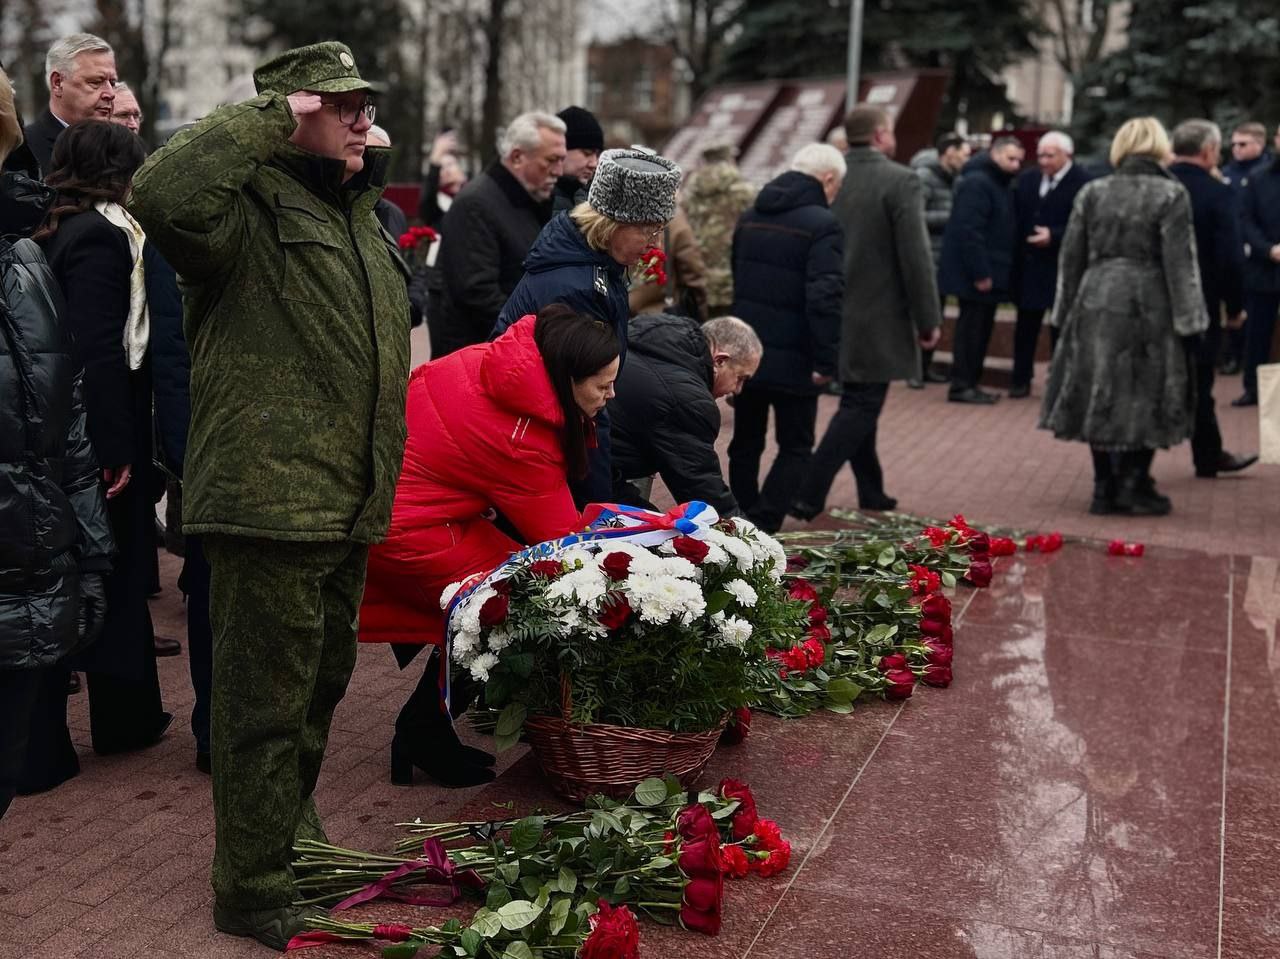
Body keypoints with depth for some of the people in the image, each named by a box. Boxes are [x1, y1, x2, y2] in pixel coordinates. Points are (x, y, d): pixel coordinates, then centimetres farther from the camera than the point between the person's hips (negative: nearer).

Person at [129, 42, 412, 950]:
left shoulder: (359, 219, 18)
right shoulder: (251, 205, -11)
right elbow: (162, 194, -35)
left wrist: (381, 486, 26)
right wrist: (269, 116, -24)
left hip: (348, 507, 9)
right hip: (270, 503, -9)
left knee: (321, 684, 22)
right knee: (267, 702, 0)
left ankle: (295, 836, 42)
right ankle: (255, 892, 14)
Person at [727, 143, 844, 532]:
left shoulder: (750, 218, 11)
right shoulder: (822, 225, -13)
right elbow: (824, 298, -21)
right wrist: (825, 361, -18)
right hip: (793, 361, -6)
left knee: (745, 444, 16)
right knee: (795, 449, 5)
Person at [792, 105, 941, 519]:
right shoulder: (900, 181, -13)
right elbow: (915, 257, -16)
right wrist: (928, 320, -8)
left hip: (836, 312, 7)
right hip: (878, 317, -6)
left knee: (857, 401, 18)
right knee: (860, 406, -2)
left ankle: (871, 491, 29)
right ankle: (808, 495, -9)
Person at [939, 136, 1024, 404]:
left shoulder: (1001, 185, 17)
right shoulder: (976, 183, -14)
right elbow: (969, 231, -22)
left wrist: (990, 271, 12)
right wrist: (980, 272, -24)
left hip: (991, 273, 10)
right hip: (975, 274, -9)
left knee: (981, 329, 11)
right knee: (971, 328, -6)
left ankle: (970, 383, 18)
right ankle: (961, 385, -1)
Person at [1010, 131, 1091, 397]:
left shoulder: (1083, 183, -14)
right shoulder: (1026, 178, 5)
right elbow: (1015, 217, 6)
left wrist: (1054, 236, -24)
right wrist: (1016, 253, -4)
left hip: (1063, 268, -5)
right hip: (1028, 265, 5)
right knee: (1026, 325, 12)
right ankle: (1021, 379, 21)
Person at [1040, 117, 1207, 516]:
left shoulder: (1092, 192, 5)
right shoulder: (1171, 195, -5)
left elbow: (1072, 257, 7)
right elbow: (1180, 262, -8)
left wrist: (1065, 312, 14)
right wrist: (1188, 321, -4)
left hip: (1096, 305, 4)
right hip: (1148, 307, -3)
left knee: (1100, 396, 10)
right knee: (1145, 398, 6)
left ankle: (1105, 488, 14)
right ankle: (1135, 486, 7)